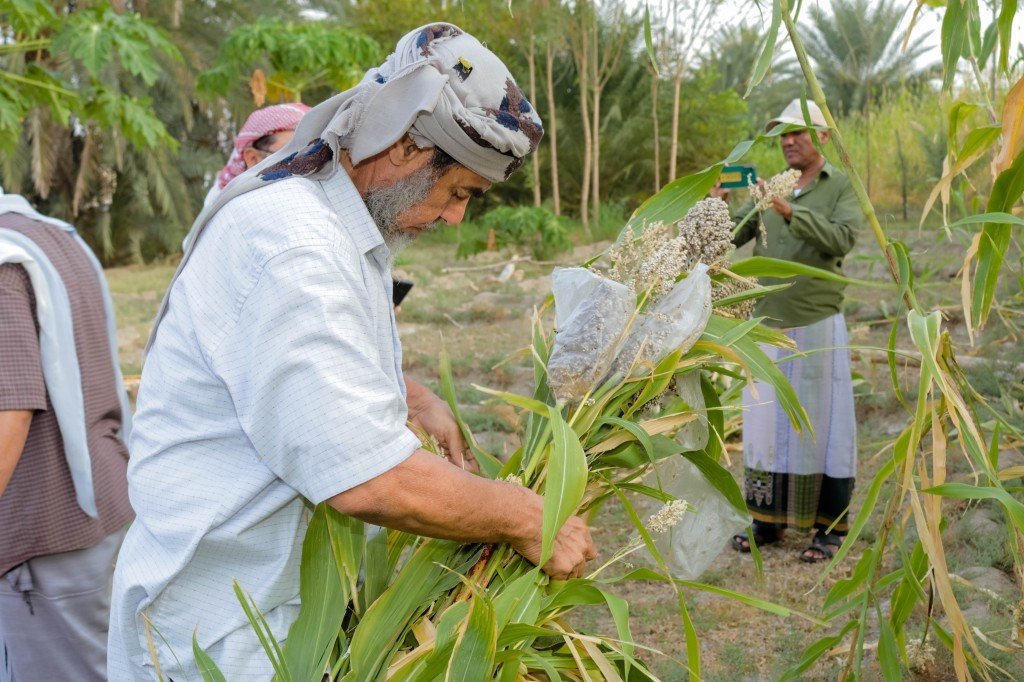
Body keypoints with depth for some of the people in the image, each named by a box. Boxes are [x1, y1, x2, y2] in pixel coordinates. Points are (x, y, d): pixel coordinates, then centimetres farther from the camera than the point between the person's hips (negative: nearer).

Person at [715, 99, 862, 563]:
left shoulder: (843, 187, 0)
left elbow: (841, 239, -18)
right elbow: (731, 236, 4)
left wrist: (790, 212, -29)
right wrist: (716, 205, -16)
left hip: (817, 326, -4)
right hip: (766, 325, 4)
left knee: (823, 424, 1)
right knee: (766, 423, 7)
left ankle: (830, 528, 12)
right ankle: (768, 521, 18)